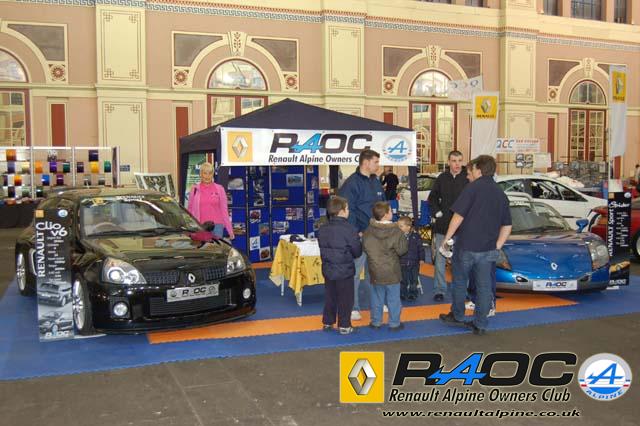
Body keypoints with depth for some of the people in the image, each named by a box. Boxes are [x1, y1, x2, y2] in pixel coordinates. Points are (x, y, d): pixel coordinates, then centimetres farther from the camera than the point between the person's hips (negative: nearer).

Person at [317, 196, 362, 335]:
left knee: (330, 296, 18)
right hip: (345, 270, -6)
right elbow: (357, 252, -12)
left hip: (328, 269, 6)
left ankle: (327, 323, 27)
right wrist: (358, 239, 7)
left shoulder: (322, 229, -2)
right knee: (345, 299, 8)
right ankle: (344, 326, 15)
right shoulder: (350, 229, -20)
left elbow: (322, 248, 5)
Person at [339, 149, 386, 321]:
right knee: (355, 271, -1)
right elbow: (347, 210, -17)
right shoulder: (352, 183, -13)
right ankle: (352, 308, 8)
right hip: (359, 235, -8)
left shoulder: (375, 181, 11)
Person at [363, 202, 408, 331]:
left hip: (375, 272, 3)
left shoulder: (368, 231, -6)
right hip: (392, 272, -3)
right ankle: (394, 323, 16)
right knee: (393, 298, 9)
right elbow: (402, 250, -14)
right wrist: (405, 240, 4)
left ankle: (376, 322, 23)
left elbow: (364, 247, 3)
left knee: (377, 298, 15)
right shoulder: (396, 232, -16)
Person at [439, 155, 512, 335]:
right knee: (484, 285, 9)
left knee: (460, 281, 12)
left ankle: (457, 316, 25)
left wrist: (447, 238, -6)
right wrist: (497, 246, 15)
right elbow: (507, 226, 13)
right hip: (488, 249, 5)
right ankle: (480, 324, 13)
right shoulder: (501, 193, 10)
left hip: (466, 245, -5)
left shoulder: (473, 187, -10)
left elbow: (458, 216, -15)